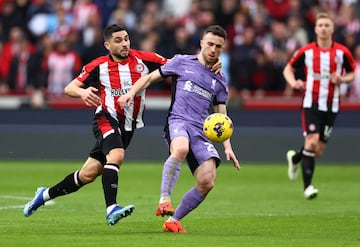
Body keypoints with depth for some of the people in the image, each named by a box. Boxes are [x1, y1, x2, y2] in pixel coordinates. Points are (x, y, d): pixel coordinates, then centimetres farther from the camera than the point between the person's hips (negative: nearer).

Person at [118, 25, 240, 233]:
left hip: (202, 132, 4)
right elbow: (151, 77, 18)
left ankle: (173, 220, 3)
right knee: (181, 149, -42)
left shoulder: (220, 81, 22)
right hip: (178, 121, -4)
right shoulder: (182, 62, 12)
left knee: (207, 182, -14)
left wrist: (227, 147, 12)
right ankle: (164, 199, -37)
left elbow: (222, 116, 24)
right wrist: (131, 93, 0)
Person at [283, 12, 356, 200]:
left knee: (319, 150, 6)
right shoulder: (306, 51, -3)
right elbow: (288, 69, 9)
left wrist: (342, 79, -12)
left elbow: (352, 73, 11)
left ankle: (295, 158, 40)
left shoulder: (342, 52, -1)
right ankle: (307, 186, -12)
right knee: (311, 141, -18)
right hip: (311, 103, -2)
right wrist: (293, 82, -12)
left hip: (331, 106, 2)